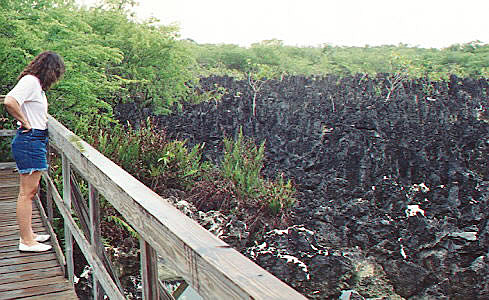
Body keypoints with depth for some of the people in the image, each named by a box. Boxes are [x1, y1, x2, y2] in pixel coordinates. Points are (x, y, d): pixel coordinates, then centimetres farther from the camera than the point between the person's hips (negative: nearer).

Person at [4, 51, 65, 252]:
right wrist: (25, 123, -17)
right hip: (29, 140, -10)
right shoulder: (30, 81, -12)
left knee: (30, 190, 15)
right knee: (27, 192, -4)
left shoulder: (36, 84, 17)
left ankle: (28, 234, 26)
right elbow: (9, 101, -28)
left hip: (36, 140, 10)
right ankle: (26, 241, 3)